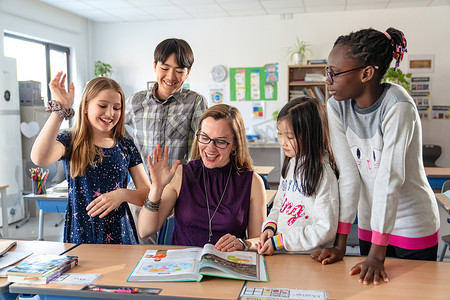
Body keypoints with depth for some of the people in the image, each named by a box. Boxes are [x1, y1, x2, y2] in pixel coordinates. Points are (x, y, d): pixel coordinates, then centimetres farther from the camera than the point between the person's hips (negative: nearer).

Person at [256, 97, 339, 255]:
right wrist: (270, 227, 1)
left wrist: (279, 241, -14)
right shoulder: (290, 164, 11)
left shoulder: (323, 172, -13)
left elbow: (326, 229, -14)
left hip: (310, 259, -7)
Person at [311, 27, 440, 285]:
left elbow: (389, 177, -28)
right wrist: (340, 243, -13)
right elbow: (349, 174, -11)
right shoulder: (337, 107, -10)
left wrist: (377, 253, -28)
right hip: (370, 224, 4)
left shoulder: (397, 106, -24)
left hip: (413, 226, -4)